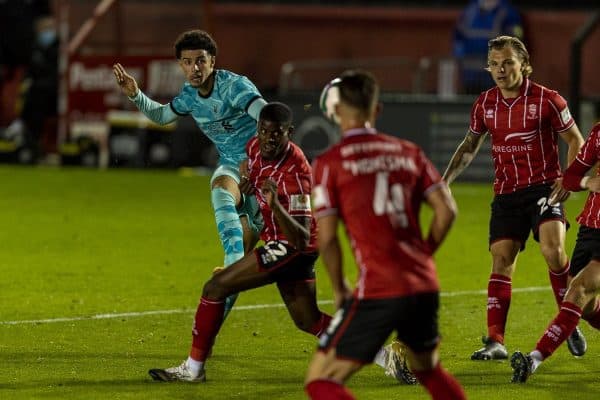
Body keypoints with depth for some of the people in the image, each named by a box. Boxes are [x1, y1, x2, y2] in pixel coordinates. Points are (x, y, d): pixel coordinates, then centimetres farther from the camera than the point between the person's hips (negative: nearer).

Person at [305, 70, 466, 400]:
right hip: (425, 286, 5)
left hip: (378, 291, -5)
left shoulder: (329, 162, -2)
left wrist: (339, 289, 9)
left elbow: (326, 239, -5)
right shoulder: (408, 152, 11)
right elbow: (446, 210, 5)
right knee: (428, 369, 30)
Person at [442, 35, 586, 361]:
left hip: (543, 188, -4)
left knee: (552, 251, -23)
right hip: (506, 194, 4)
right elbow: (470, 145, 21)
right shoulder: (485, 104, 7)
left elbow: (575, 141, 3)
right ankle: (495, 341, -4)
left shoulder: (546, 100, -6)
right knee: (501, 260, -5)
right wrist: (444, 180, 12)